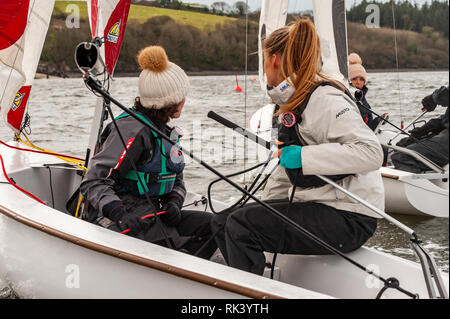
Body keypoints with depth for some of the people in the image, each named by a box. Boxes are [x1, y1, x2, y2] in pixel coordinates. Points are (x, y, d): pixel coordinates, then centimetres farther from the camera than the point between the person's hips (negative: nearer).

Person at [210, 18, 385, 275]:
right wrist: (264, 207, 19)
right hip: (314, 203, 10)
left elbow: (371, 152, -28)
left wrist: (305, 156, -27)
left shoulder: (325, 100, -16)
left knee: (241, 226, -20)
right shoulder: (294, 102, 15)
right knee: (223, 223, 4)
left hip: (350, 218, -10)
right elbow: (287, 167, 24)